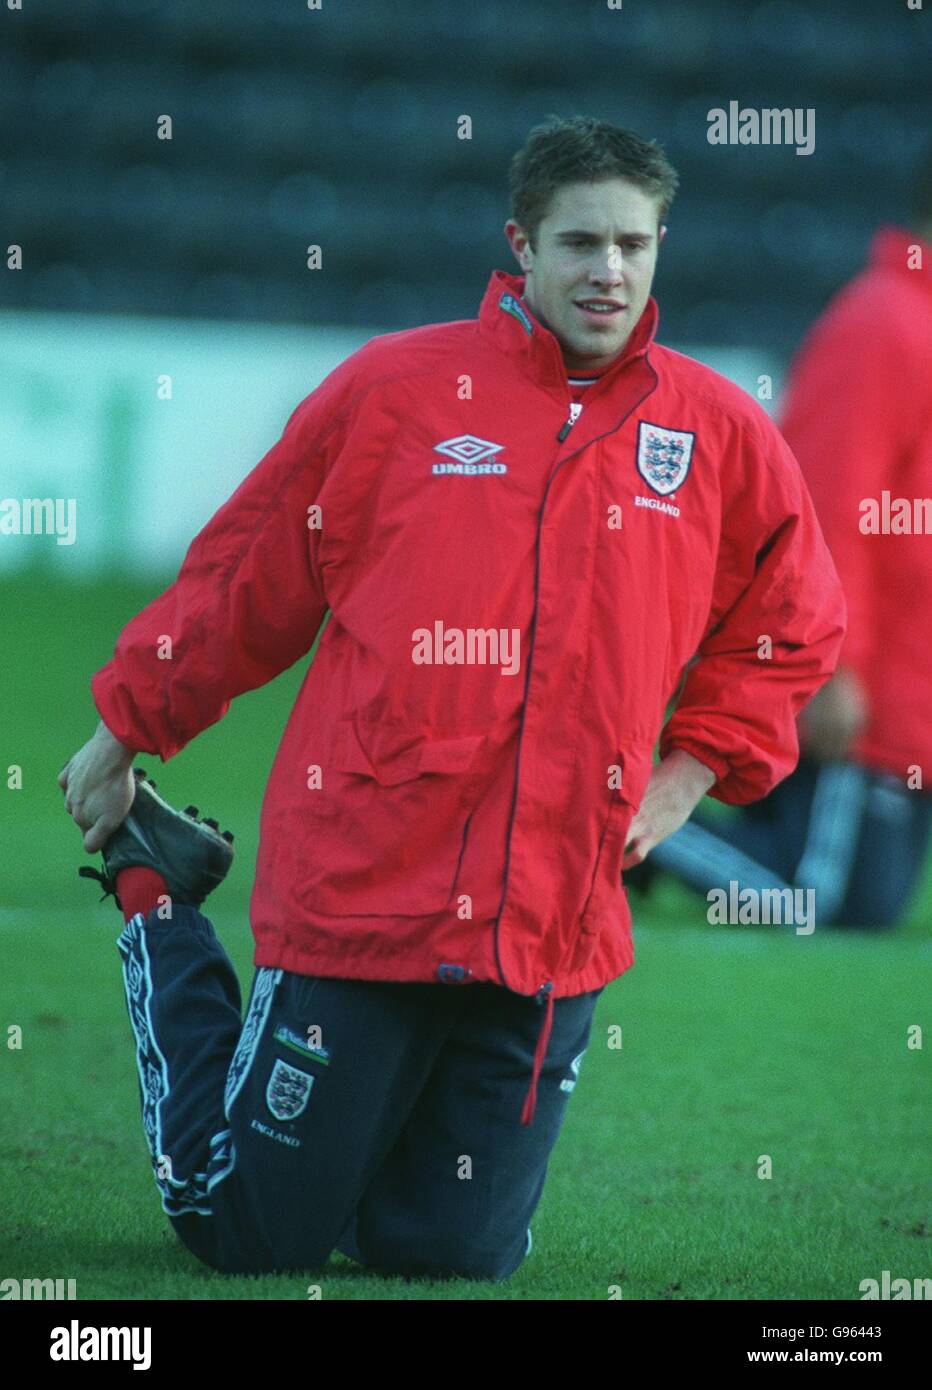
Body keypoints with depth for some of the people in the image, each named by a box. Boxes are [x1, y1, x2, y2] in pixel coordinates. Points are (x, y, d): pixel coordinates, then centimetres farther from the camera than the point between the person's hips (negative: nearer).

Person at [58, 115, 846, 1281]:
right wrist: (121, 736, 12)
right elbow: (242, 582, 7)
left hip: (558, 923, 3)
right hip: (358, 881, -3)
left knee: (455, 1257, 2)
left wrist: (688, 776, 10)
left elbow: (792, 627, 21)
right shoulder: (392, 390, -2)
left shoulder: (719, 433, 5)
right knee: (250, 1236, 6)